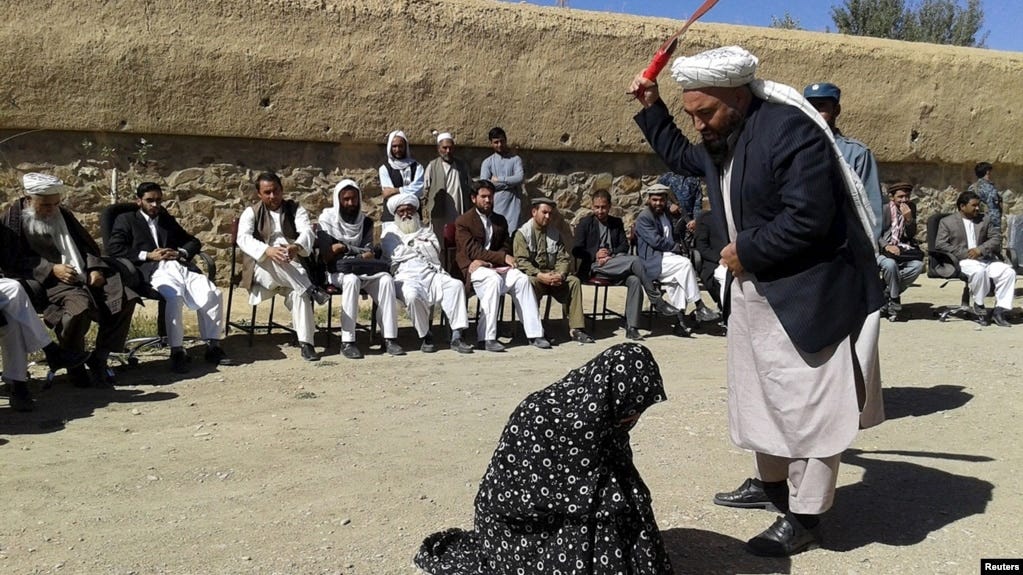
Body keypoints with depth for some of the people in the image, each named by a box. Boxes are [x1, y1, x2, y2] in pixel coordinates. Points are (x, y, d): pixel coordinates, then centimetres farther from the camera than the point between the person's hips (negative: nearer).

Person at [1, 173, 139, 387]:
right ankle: (74, 365, -17)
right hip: (46, 280, -6)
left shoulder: (62, 214, 17)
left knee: (125, 298, -15)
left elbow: (86, 244, 18)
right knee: (79, 305, -37)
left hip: (82, 275, 6)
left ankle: (100, 357, -7)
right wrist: (51, 269, -18)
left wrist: (95, 268, -3)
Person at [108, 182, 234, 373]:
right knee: (174, 296, -37)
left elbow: (194, 242, 28)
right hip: (154, 271, -4)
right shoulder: (125, 220, 18)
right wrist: (148, 255, -7)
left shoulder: (167, 219, 31)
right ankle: (177, 351, -32)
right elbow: (113, 249, 2)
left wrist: (181, 253, 5)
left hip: (180, 267, 5)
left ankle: (213, 346, -17)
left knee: (213, 294, -22)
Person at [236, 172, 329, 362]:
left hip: (293, 271, 0)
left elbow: (307, 231, -10)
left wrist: (296, 247, -35)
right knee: (272, 261, -36)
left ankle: (306, 343, -36)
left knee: (298, 292, -32)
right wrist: (268, 250, -33)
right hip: (262, 268, 0)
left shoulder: (295, 209, 10)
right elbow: (243, 239, -11)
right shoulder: (251, 213, 8)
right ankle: (311, 290, -36)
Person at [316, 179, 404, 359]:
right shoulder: (327, 220, 2)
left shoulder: (365, 221, 12)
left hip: (362, 270, 4)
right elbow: (326, 256, -7)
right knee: (352, 280, -38)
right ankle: (347, 342, -36)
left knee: (386, 279, -27)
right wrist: (360, 253, -12)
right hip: (336, 272, -3)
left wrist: (343, 247, -12)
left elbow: (369, 253, 3)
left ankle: (389, 338, -28)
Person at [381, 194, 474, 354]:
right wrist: (421, 245, 10)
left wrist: (411, 244, 7)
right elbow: (396, 255, 0)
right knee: (413, 295, -38)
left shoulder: (425, 230, 29)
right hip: (407, 277, -3)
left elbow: (436, 250, 11)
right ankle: (425, 336, -16)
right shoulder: (389, 231, 18)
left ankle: (456, 336, -27)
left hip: (432, 273, 4)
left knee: (456, 285, -26)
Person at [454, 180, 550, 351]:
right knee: (494, 279, -36)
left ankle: (534, 333, -20)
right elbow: (472, 250, -11)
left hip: (495, 266, 5)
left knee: (522, 279, -22)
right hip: (472, 268, -5)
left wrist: (485, 260, -10)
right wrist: (503, 257, -19)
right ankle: (485, 338, -35)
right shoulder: (463, 221, 0)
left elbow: (506, 247, 10)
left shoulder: (500, 220, 18)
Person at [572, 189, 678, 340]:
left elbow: (624, 245, 12)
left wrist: (611, 255, -10)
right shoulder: (585, 223, 10)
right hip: (594, 267, -4)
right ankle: (657, 300, -21)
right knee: (634, 260, -28)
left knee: (635, 280, -30)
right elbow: (576, 250, 3)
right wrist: (595, 254, -16)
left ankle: (631, 327, -29)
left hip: (613, 263, 4)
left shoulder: (617, 223, 22)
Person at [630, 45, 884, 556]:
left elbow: (806, 219, -29)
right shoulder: (719, 137, 5)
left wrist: (745, 252, -17)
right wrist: (651, 108, 16)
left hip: (808, 291, -10)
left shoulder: (790, 130, -24)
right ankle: (769, 483, 37)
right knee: (762, 394, 20)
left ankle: (803, 520, 9)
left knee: (806, 405, -2)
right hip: (756, 289, 10)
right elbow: (680, 158, 27)